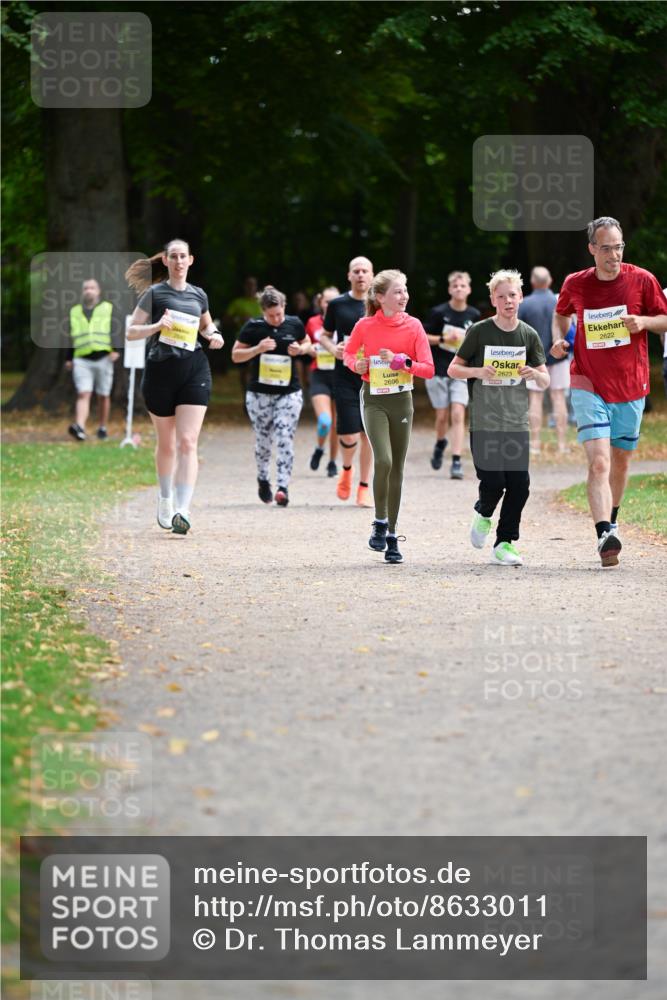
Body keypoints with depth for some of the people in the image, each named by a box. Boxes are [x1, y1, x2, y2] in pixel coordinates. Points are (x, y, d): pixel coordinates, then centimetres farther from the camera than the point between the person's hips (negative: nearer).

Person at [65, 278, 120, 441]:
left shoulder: (108, 309, 7)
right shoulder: (74, 312, 15)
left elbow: (115, 331, -2)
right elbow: (70, 337, 19)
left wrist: (115, 350, -16)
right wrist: (69, 359, 16)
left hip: (103, 359, -1)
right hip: (82, 360, 1)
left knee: (103, 396, 7)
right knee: (83, 395, -14)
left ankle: (103, 428, 20)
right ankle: (79, 428, -29)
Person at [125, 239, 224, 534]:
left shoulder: (198, 295, 10)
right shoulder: (154, 293, 0)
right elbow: (131, 332, -2)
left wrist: (213, 335, 6)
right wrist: (157, 326, -19)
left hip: (194, 370, 1)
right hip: (160, 371, -1)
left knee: (187, 442, -12)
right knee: (166, 443, 11)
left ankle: (182, 511, -19)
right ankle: (165, 499, 36)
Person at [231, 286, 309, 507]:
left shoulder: (294, 324, -1)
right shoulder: (253, 327, -6)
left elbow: (307, 343, 17)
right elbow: (235, 355, 0)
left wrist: (300, 350, -7)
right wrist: (257, 349, -17)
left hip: (289, 393, 0)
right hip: (259, 393, 0)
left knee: (285, 440, -10)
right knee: (263, 441, 8)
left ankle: (283, 488, -13)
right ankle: (263, 479, 33)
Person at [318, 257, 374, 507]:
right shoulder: (337, 304, 3)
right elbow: (324, 335, 13)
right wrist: (333, 349, -7)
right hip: (345, 376, -1)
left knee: (368, 434, 2)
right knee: (349, 435, -9)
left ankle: (364, 487, 15)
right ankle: (346, 469, 23)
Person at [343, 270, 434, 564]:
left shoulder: (413, 325, -4)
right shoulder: (365, 326, -5)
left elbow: (428, 369, -8)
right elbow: (348, 353, 12)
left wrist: (400, 362, -21)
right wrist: (356, 364, -9)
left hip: (401, 399, 2)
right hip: (373, 399, -2)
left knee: (397, 468, 6)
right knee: (383, 460, -21)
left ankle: (391, 536, 16)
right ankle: (380, 522, -3)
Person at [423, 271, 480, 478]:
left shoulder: (473, 315, 3)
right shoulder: (438, 312, -6)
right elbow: (422, 336, -3)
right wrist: (444, 339, -16)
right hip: (438, 370, -1)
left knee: (458, 414, -13)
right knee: (442, 416, 4)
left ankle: (456, 462, -15)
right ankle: (440, 444, 37)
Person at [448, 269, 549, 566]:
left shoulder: (529, 335, 6)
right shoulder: (479, 331, -1)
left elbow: (545, 382, 11)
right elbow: (453, 369, 5)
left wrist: (535, 373, -13)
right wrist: (478, 372, -15)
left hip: (517, 421, 3)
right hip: (483, 420, -3)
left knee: (519, 484, -5)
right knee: (493, 481, -10)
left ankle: (505, 543, 9)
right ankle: (483, 513, 24)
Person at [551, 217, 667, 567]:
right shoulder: (575, 284, -1)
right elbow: (561, 313, 20)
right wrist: (559, 339, 1)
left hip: (631, 387, 2)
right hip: (588, 385, -1)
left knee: (620, 461, 15)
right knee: (599, 462, -17)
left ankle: (612, 521, 38)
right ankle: (604, 536, -26)